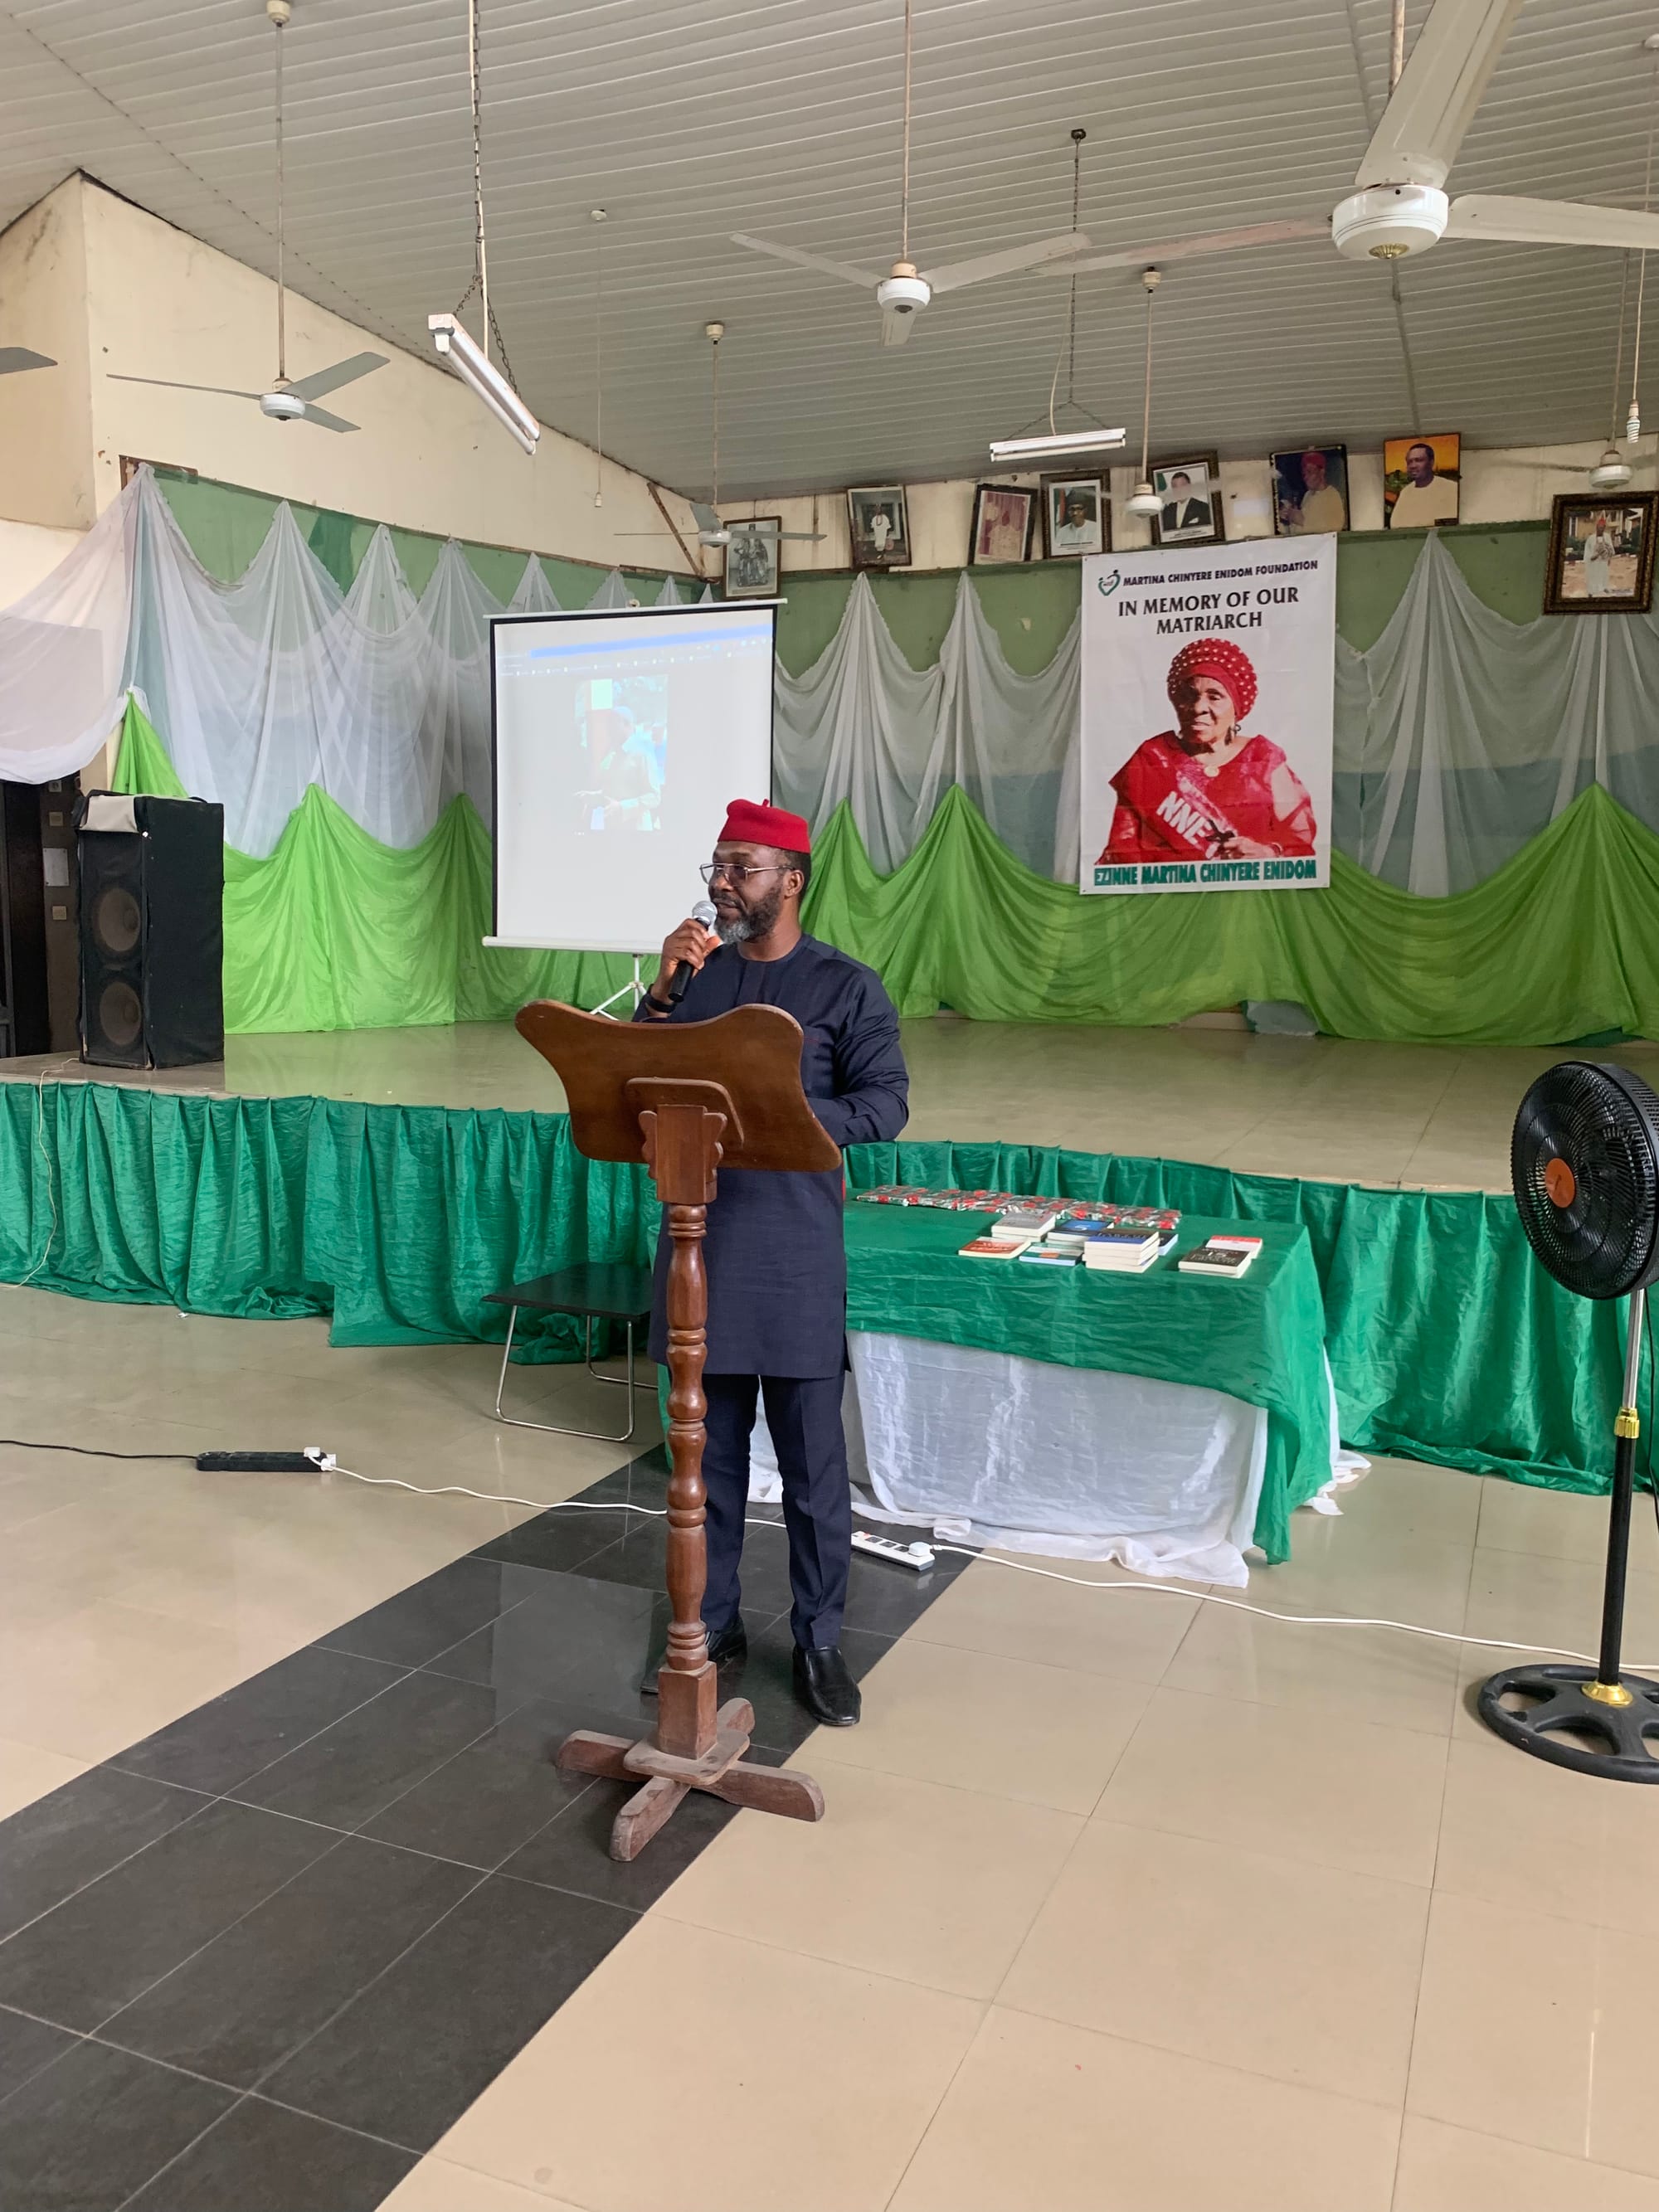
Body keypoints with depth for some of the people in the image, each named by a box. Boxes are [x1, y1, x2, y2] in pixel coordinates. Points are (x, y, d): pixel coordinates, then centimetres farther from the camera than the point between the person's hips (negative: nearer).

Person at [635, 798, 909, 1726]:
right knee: (708, 1447, 13)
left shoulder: (847, 986, -3)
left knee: (812, 1457, 4)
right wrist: (662, 991, -7)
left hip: (795, 1244, -4)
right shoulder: (697, 972, 10)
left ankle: (819, 1641, 19)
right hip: (699, 1234, 4)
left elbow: (887, 1107, -9)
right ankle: (712, 1622, 28)